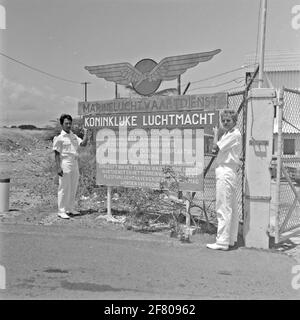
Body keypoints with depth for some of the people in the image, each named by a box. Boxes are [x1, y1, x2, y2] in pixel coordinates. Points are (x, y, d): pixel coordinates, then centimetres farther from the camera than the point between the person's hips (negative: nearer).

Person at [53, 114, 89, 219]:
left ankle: (70, 208, 21)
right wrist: (58, 168, -14)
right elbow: (57, 154, -7)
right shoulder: (59, 138, -4)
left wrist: (85, 133, -5)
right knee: (64, 188, -4)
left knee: (73, 188, 11)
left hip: (75, 164, 7)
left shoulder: (74, 136, 15)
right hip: (65, 165, -7)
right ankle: (61, 211, 3)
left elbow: (83, 144, 2)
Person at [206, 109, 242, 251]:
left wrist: (216, 133, 3)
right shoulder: (226, 134, 20)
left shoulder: (235, 134, -10)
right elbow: (216, 150, 18)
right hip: (224, 171, 10)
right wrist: (215, 149, -2)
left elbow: (215, 147, -13)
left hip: (226, 172, -10)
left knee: (223, 208, -9)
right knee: (231, 208, 14)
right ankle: (231, 239, 22)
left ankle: (222, 241, -5)